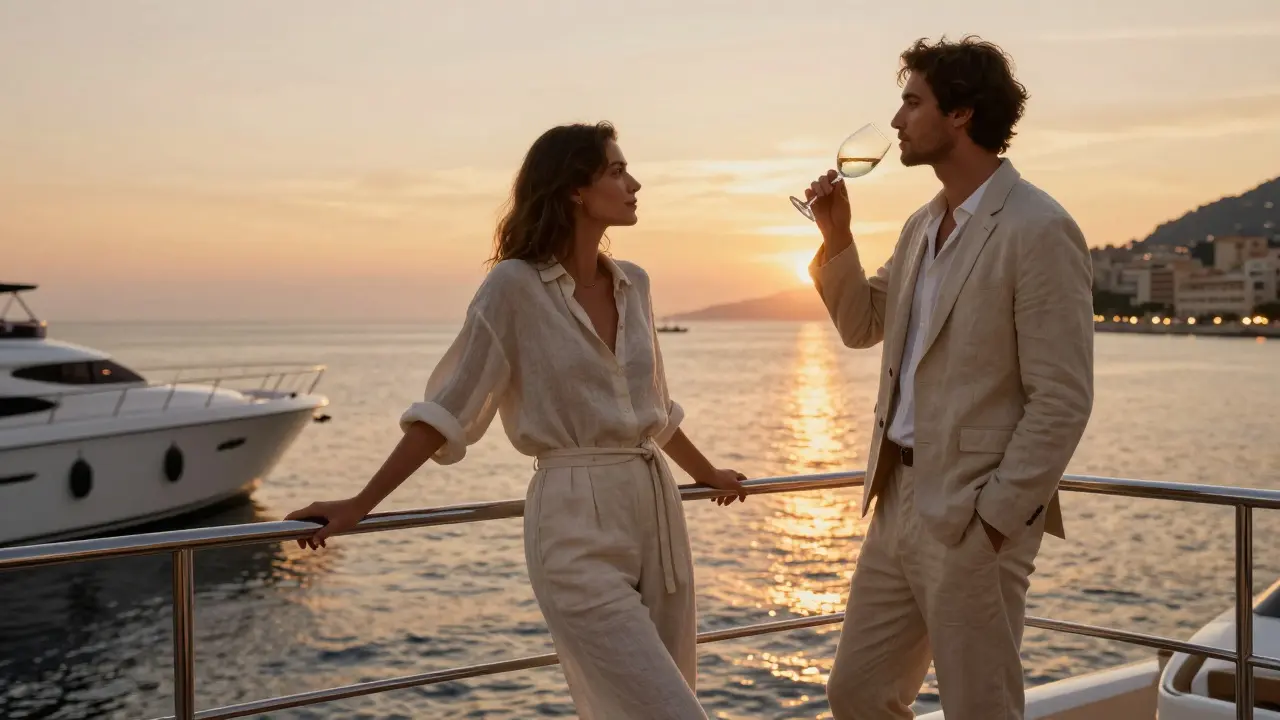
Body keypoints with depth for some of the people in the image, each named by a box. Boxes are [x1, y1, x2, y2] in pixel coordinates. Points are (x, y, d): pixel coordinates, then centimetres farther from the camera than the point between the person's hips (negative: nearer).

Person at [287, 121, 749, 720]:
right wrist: (359, 506, -8)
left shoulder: (633, 284, 10)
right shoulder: (515, 284, -8)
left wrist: (706, 474, 35)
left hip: (656, 509, 7)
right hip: (577, 525, -7)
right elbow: (448, 410, -6)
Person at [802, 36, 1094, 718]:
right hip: (899, 499, 8)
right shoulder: (923, 224, 12)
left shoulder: (1039, 230, -14)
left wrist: (994, 517, -15)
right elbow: (862, 327, 20)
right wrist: (836, 237, 6)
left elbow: (1062, 399, -16)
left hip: (973, 517, -8)